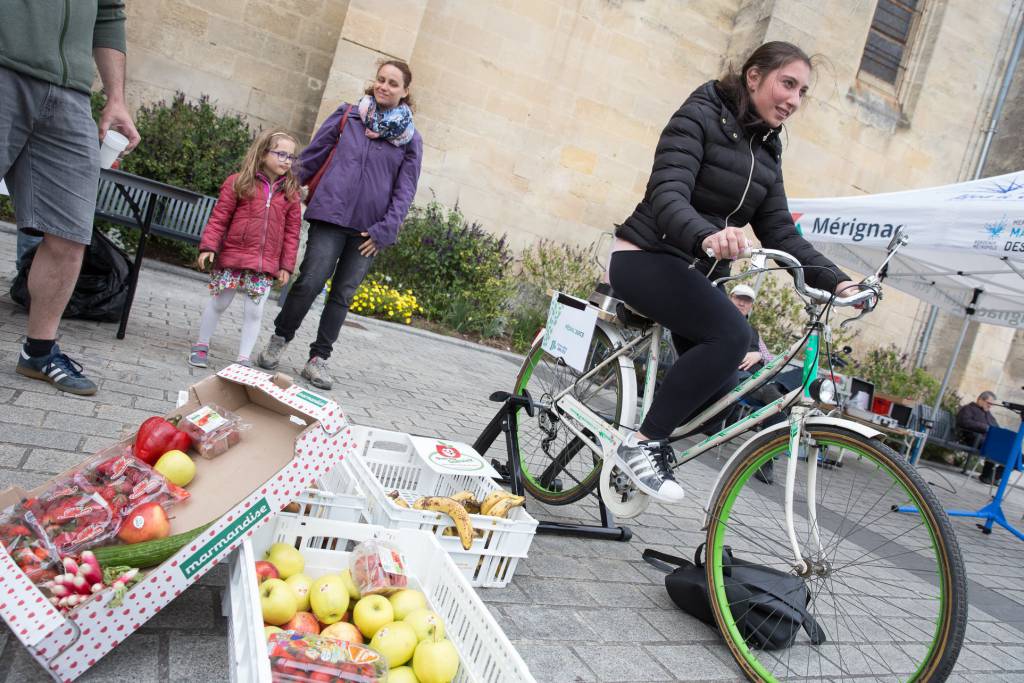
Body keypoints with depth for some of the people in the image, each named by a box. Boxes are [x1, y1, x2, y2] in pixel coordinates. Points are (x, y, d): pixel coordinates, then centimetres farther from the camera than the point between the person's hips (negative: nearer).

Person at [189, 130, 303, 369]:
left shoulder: (291, 192, 4)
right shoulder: (239, 183, -2)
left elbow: (292, 232, 5)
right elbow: (219, 218, -2)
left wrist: (286, 265, 2)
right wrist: (208, 246, -9)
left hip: (266, 265, 2)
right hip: (232, 258, -2)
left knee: (254, 312, 5)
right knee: (218, 303, 11)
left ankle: (244, 357, 18)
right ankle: (201, 345, 30)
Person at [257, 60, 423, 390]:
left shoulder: (410, 138, 6)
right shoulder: (348, 115, 6)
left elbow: (405, 189, 3)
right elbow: (312, 155, 9)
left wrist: (385, 229, -6)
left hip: (369, 229, 1)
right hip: (331, 215, -1)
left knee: (342, 294, 5)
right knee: (310, 281, -8)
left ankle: (318, 358, 16)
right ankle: (279, 339, 14)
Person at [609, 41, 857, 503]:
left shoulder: (767, 151, 12)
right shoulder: (700, 115, -9)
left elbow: (778, 230, 7)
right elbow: (668, 194, -24)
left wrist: (834, 280, -7)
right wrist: (706, 236, -46)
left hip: (696, 274, 8)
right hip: (647, 257, -8)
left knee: (719, 392, -3)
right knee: (732, 334, -30)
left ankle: (645, 447, 20)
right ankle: (643, 444, -20)